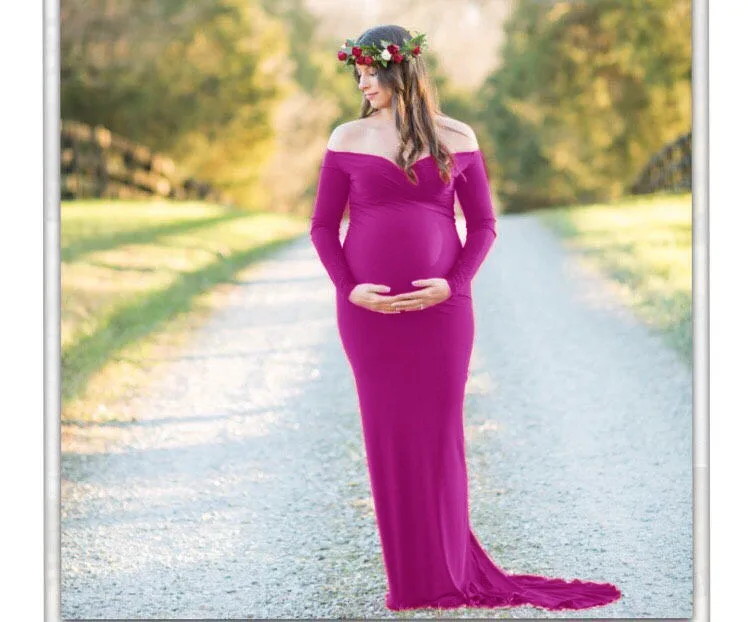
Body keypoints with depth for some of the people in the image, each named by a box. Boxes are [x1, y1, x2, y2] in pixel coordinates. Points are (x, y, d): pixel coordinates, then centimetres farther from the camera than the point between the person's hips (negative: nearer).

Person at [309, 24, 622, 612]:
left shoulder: (455, 138, 3)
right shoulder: (348, 138, 3)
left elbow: (483, 224, 5)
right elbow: (323, 226, 5)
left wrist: (453, 284, -10)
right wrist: (348, 289, -9)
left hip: (439, 305, 0)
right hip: (369, 308, 0)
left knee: (439, 432, 3)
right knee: (388, 433, 3)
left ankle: (448, 571, 14)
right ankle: (409, 574, 13)